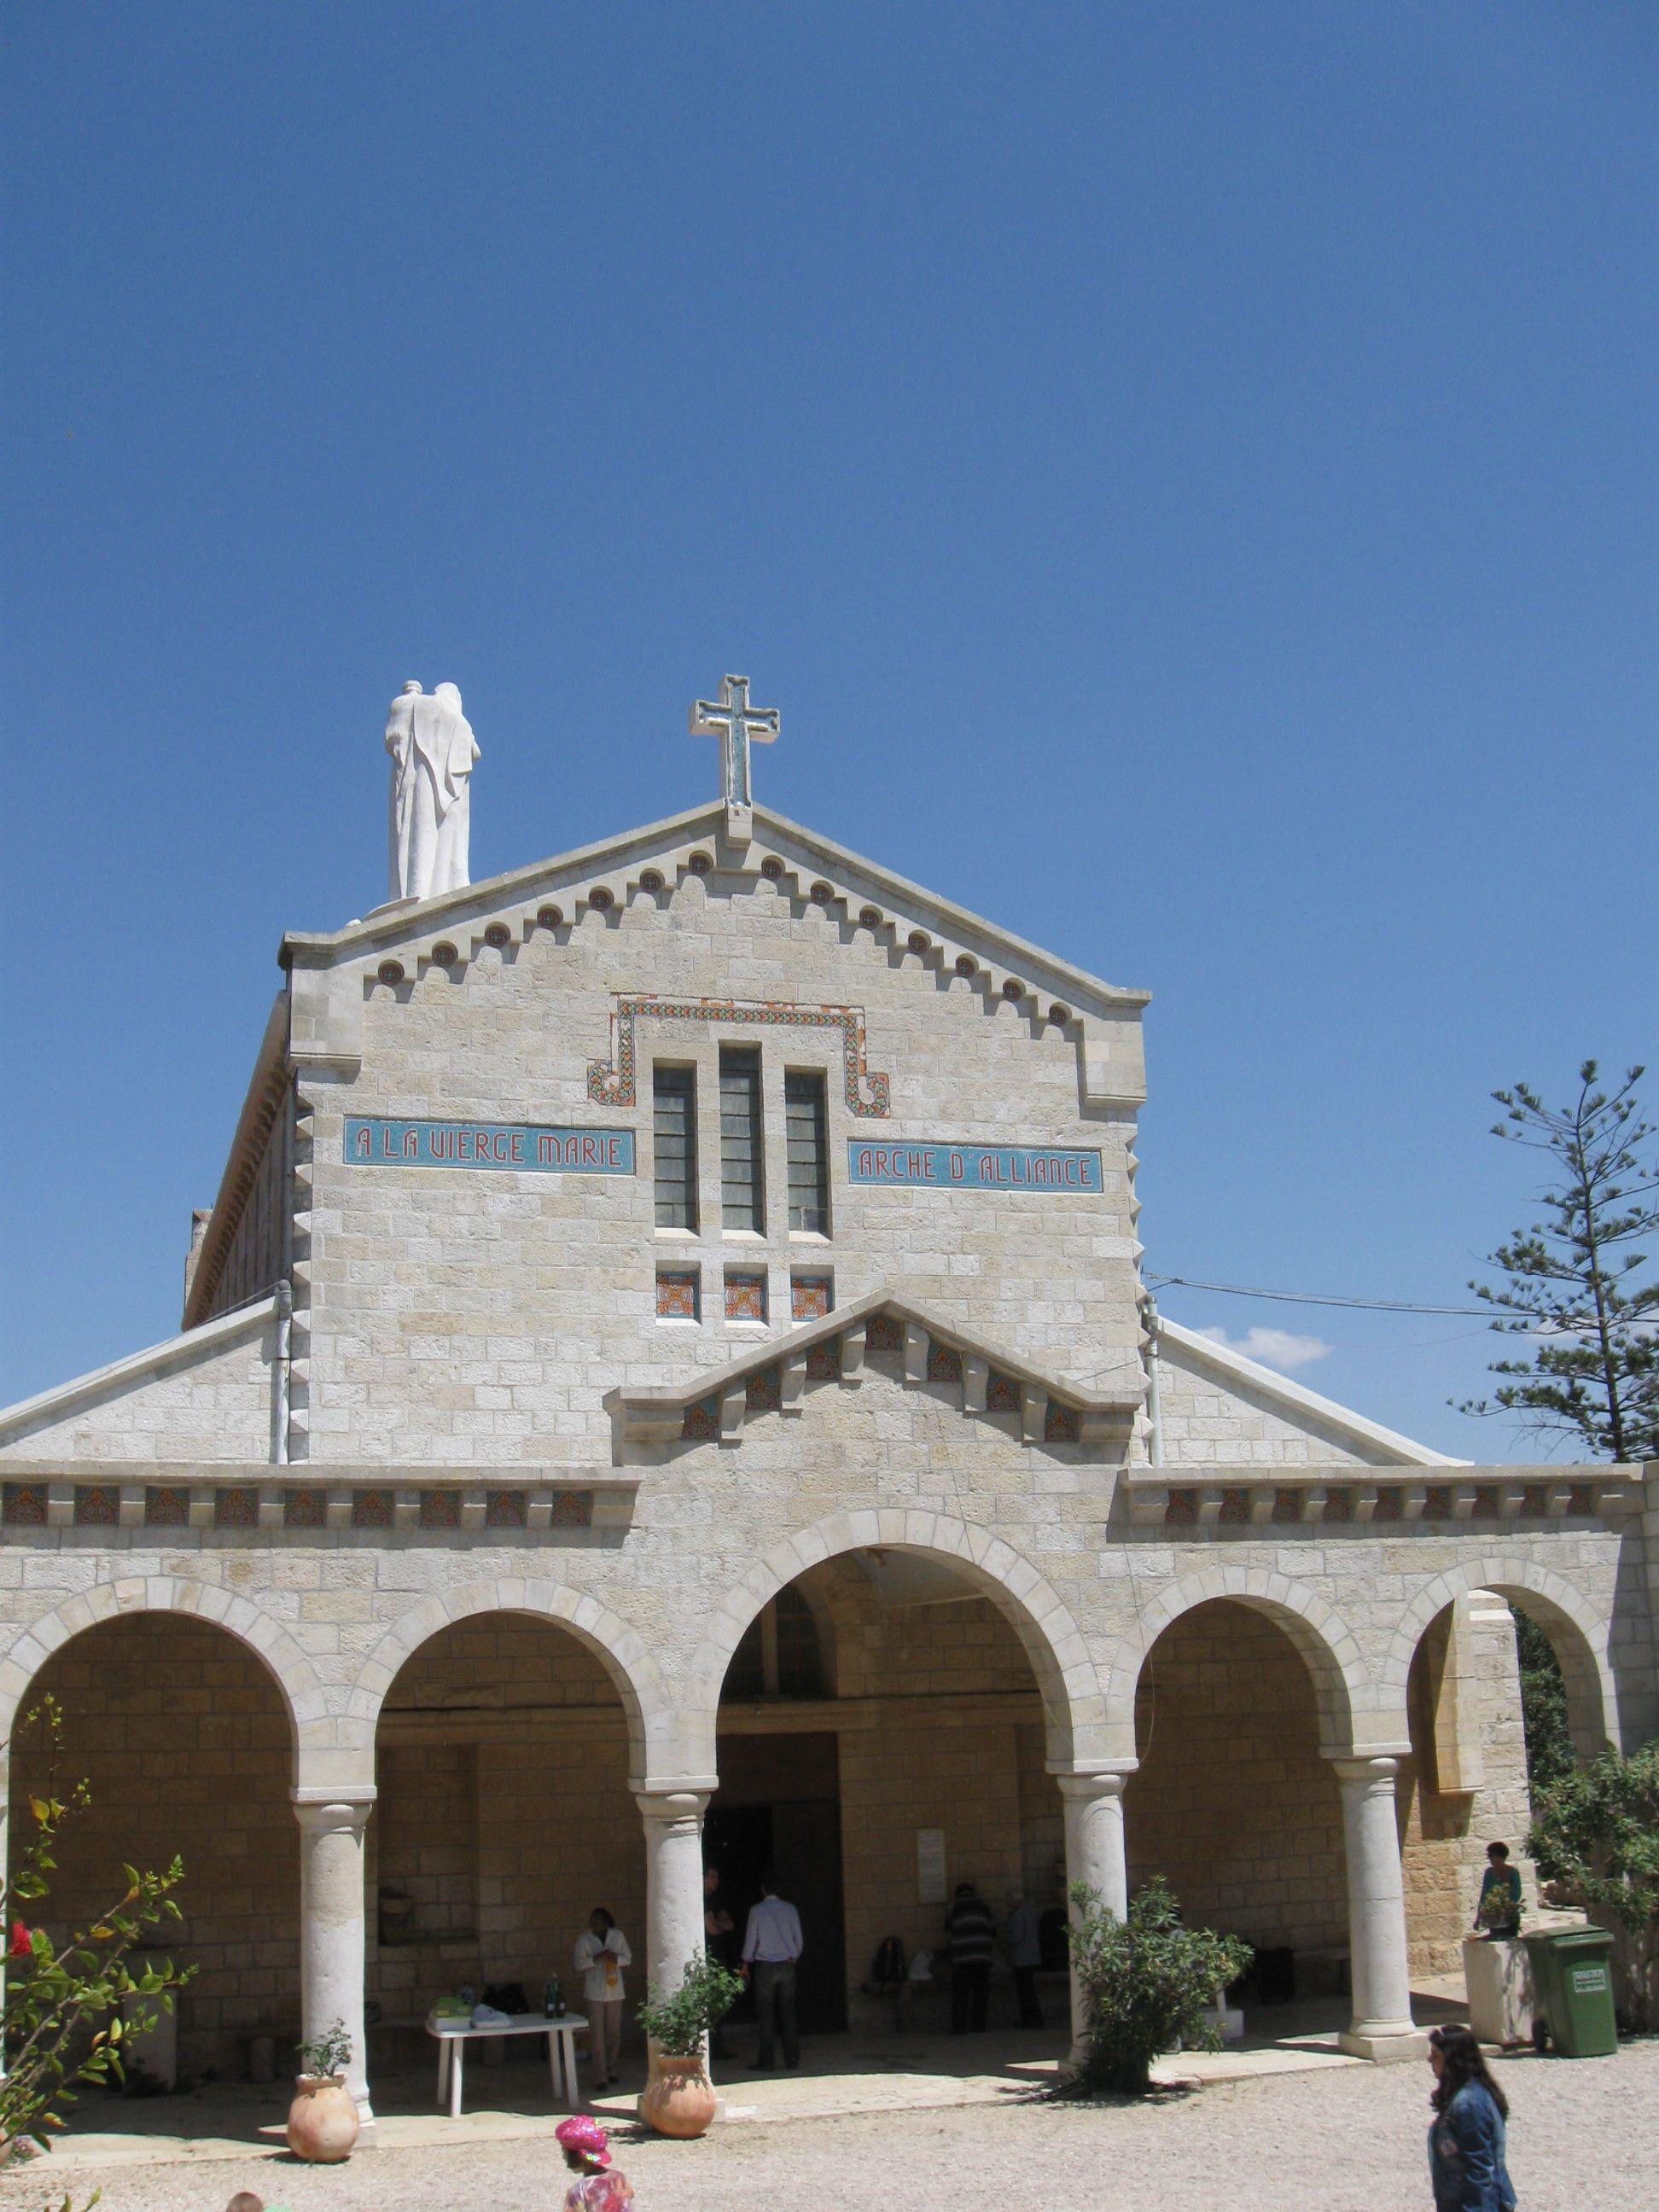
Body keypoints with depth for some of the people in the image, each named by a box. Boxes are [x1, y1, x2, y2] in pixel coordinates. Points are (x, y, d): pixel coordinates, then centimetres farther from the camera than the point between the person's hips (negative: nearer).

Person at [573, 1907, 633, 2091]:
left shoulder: (618, 1935, 1)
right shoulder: (584, 1939, -5)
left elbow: (628, 1959, 7)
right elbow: (579, 1964, -7)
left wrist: (616, 1958, -14)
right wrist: (597, 1958, -22)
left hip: (614, 1991, 2)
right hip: (594, 1992, -2)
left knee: (614, 2033, 10)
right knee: (597, 2035, -6)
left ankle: (612, 2070, 25)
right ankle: (600, 2077, -4)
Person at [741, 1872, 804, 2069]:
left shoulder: (756, 1911, -6)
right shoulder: (790, 1910, 3)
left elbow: (751, 1939, -1)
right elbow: (799, 1941, 6)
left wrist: (745, 1965, 12)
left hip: (764, 1966, -3)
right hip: (786, 1965, 3)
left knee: (766, 2015, 0)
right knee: (788, 2013, 8)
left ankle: (767, 2060, -1)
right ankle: (792, 2058, 8)